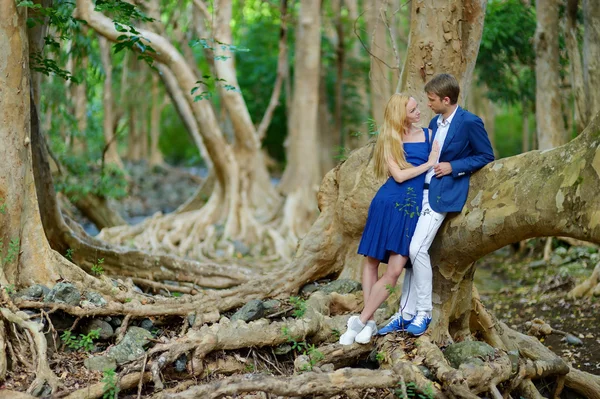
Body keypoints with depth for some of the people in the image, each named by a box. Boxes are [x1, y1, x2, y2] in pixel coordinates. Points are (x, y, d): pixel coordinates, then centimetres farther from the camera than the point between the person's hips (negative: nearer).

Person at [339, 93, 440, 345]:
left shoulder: (429, 135, 9)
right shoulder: (389, 140, 3)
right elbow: (399, 175, -6)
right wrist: (428, 164, -4)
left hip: (413, 207, 1)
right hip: (388, 203, -1)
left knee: (394, 270, -10)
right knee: (372, 261, 2)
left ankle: (361, 321, -3)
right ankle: (369, 322, 11)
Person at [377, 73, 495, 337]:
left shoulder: (470, 122, -10)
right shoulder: (435, 123, 14)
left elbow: (486, 155, -5)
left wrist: (453, 167, -12)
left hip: (443, 194, -8)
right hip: (423, 190, 8)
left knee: (417, 248, -17)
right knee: (411, 251, 4)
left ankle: (424, 313, -3)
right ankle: (405, 314, 11)